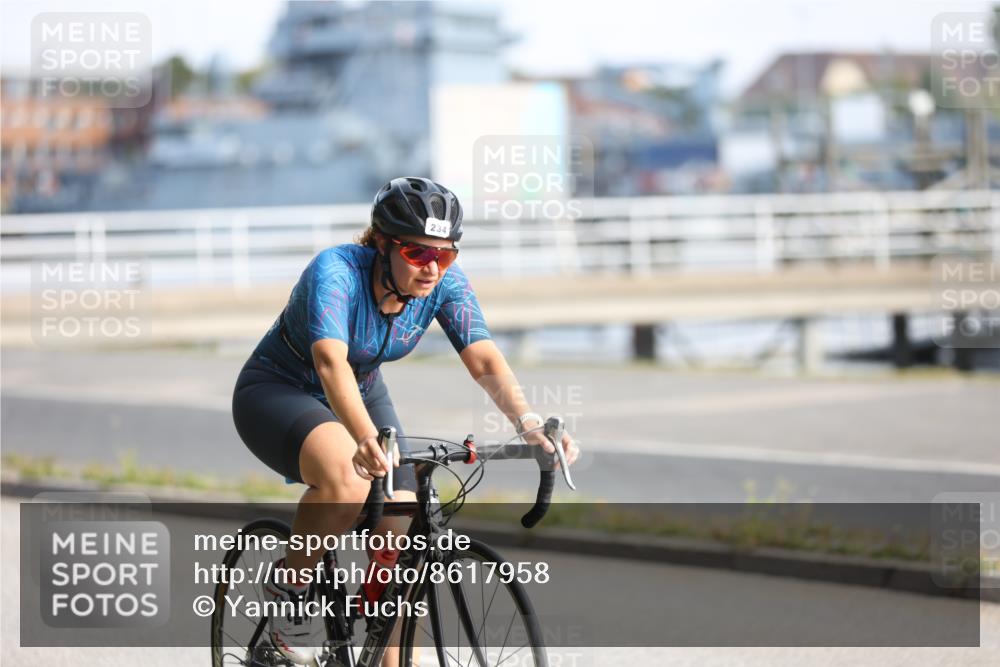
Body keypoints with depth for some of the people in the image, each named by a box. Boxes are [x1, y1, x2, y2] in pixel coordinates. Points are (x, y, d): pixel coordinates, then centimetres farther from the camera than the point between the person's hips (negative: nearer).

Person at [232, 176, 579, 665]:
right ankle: (291, 587, -11)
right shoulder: (336, 271, -32)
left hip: (361, 397, 6)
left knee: (401, 541, -10)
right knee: (349, 480, -36)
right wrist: (365, 438, -65)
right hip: (278, 392, -6)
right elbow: (331, 361, -47)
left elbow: (485, 359, -28)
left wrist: (528, 423, -47)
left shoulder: (444, 282, -17)